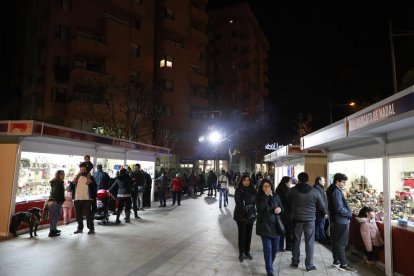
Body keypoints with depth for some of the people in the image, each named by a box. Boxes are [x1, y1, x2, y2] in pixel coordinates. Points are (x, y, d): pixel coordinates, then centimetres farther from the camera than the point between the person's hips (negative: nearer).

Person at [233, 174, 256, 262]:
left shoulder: (253, 190, 3)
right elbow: (238, 202, -15)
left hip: (251, 215, 4)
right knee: (242, 234, 2)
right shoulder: (238, 190, -9)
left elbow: (255, 201, 6)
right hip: (241, 215, -4)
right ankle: (241, 253, 14)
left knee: (249, 234, 11)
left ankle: (247, 252, 25)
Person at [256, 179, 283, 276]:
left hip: (276, 225, 4)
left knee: (275, 248, 12)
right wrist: (266, 196, -25)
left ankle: (269, 264, 37)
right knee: (268, 249, -4)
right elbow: (260, 208, -22)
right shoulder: (259, 197, -5)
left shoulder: (275, 196, 4)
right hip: (265, 226, -4)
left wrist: (280, 209, -12)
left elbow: (281, 207, 12)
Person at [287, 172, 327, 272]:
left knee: (296, 241, 13)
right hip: (310, 219, -1)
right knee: (309, 242, 9)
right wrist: (325, 212, 22)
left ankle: (295, 263, 21)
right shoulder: (315, 191, -8)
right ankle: (309, 265, 16)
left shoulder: (293, 190, -7)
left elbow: (288, 203, 5)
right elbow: (322, 206, 0)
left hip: (297, 218, 1)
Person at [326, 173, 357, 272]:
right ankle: (343, 264, 4)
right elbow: (339, 208, -25)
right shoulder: (336, 192, -21)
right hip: (341, 221, -10)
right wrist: (349, 213, -9)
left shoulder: (331, 190, 10)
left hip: (334, 220, 10)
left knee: (335, 241, 16)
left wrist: (347, 211, 10)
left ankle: (336, 260, 27)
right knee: (341, 243, -3)